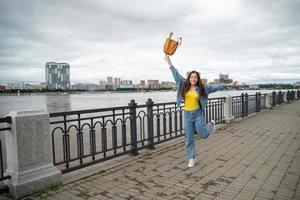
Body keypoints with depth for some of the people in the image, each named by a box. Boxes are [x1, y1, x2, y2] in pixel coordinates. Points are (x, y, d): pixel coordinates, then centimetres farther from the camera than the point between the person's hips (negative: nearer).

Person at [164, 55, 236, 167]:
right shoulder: (184, 86, 1)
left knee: (203, 135, -3)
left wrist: (227, 85, 1)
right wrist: (170, 63, 5)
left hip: (198, 113, -1)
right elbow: (177, 75, 4)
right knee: (188, 138, 4)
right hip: (187, 114, 1)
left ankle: (211, 125, 32)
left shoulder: (202, 88, 0)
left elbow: (215, 87, 3)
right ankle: (191, 158, 20)